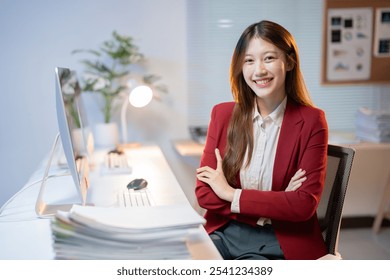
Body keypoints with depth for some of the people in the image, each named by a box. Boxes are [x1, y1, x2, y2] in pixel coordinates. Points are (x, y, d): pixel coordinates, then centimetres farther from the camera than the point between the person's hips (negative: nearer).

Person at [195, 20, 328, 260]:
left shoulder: (311, 121, -5)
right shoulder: (223, 114, 3)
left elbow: (305, 204, -11)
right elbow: (204, 192, -2)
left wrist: (232, 194, -10)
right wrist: (276, 202, -12)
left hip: (283, 241, -2)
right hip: (224, 232, 3)